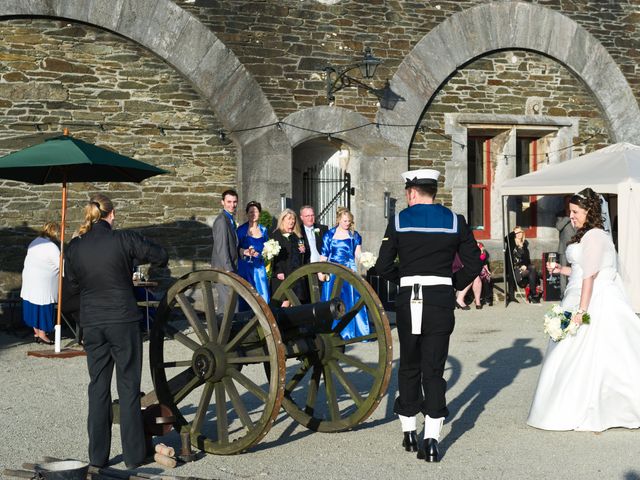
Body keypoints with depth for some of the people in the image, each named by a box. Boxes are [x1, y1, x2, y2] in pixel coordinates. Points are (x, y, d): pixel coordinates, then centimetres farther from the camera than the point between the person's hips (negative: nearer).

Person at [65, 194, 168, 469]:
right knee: (128, 387, 7)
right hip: (123, 322, -3)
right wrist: (134, 259, 20)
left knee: (98, 387, 12)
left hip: (91, 324, 3)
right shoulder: (124, 240, -12)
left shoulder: (75, 247, -3)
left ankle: (97, 456, 16)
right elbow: (160, 256, 1)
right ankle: (133, 454, 11)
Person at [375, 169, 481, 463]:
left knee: (409, 366, 16)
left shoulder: (399, 221, 0)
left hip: (408, 301, 0)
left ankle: (408, 432, 24)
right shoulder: (455, 221, 3)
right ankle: (431, 441, -4)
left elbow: (383, 267, -2)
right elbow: (474, 265, 1)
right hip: (441, 301, 0)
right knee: (434, 369, 3)